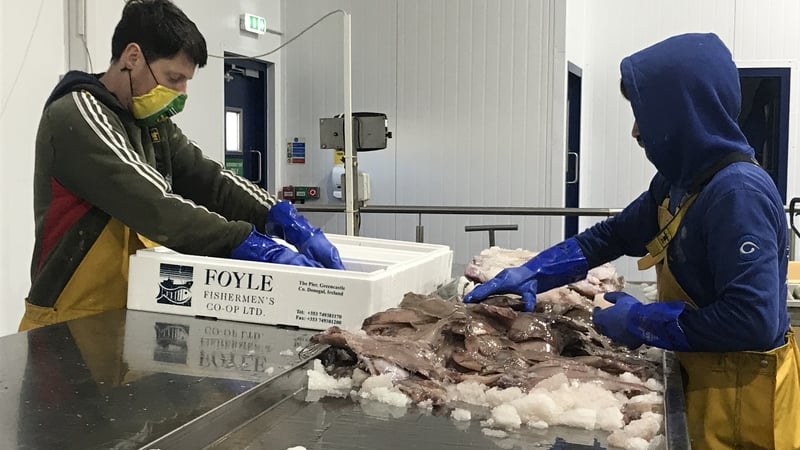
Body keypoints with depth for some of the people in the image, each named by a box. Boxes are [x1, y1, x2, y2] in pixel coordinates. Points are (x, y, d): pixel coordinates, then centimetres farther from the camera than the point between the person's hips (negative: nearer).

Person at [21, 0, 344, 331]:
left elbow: (208, 181, 0)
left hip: (131, 312, 7)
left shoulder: (151, 123, 10)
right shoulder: (77, 115, -15)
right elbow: (156, 207, -25)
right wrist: (255, 246, -27)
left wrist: (288, 222, -13)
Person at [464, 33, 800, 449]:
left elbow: (754, 321, -31)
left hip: (740, 398, -8)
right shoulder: (679, 183, 3)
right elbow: (609, 236, 11)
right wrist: (531, 274, 0)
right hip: (706, 380, 8)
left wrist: (641, 322, -20)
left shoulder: (739, 193, -25)